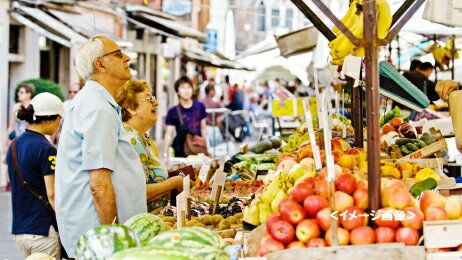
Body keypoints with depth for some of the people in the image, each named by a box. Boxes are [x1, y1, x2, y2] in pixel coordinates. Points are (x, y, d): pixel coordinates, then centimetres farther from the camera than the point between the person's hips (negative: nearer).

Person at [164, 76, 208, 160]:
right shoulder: (173, 111, -4)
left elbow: (203, 128, 11)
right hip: (181, 153, -2)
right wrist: (165, 155, -4)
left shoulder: (200, 106, 2)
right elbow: (169, 135, -2)